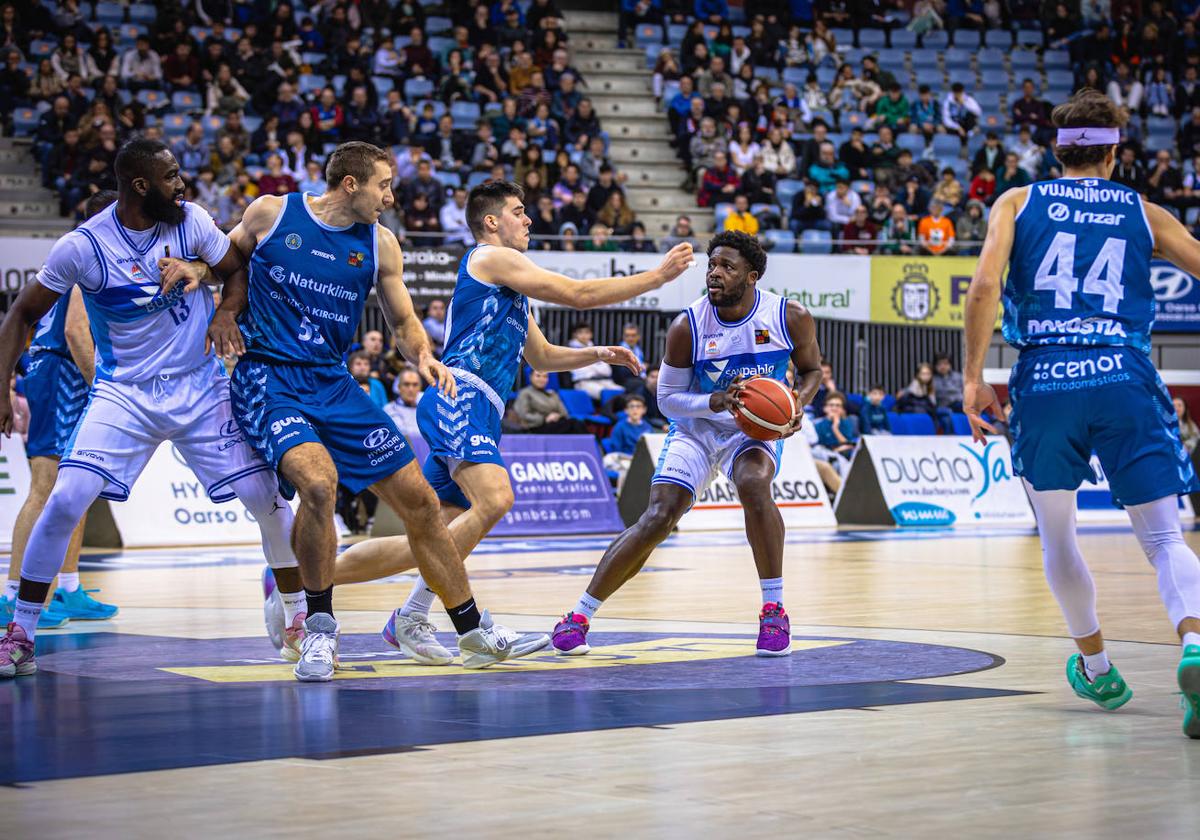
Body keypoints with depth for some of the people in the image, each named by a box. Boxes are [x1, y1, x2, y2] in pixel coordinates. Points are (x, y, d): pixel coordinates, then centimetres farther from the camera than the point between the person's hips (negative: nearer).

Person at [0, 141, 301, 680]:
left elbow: (240, 273, 9)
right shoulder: (82, 246, -13)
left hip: (199, 387, 2)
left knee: (266, 497, -6)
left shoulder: (191, 221, -6)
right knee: (66, 500, -18)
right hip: (123, 393, -2)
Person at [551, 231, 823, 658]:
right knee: (658, 517, -14)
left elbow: (811, 369, 4)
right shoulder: (688, 327, -18)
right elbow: (667, 398, -8)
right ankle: (579, 616, -4)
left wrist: (798, 403, -18)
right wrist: (714, 402, -27)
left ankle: (774, 610, -21)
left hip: (757, 426, 0)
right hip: (697, 426, 0)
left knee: (754, 486, -33)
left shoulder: (791, 318, -16)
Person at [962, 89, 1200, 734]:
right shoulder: (1144, 213, 15)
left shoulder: (1018, 203, 13)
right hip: (1125, 378, 0)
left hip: (1043, 380, 1)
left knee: (1057, 532, 21)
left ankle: (1095, 666, 31)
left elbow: (984, 285, -3)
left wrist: (972, 377, 0)